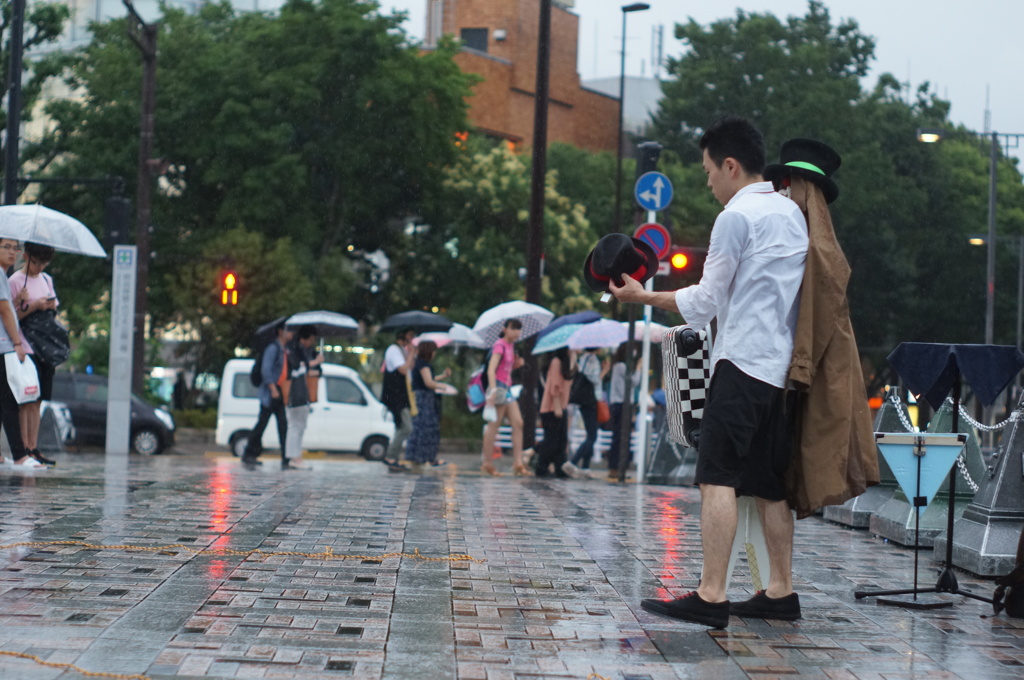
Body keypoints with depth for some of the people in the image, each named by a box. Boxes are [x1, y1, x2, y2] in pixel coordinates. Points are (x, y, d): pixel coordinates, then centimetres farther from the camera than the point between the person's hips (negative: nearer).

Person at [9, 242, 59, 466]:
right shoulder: (15, 281, -5)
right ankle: (24, 449, -5)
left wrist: (49, 305, 2)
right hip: (24, 347, -6)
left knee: (37, 401, 5)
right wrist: (33, 306, -17)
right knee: (25, 401, -6)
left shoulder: (46, 279, 15)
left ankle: (33, 448, 6)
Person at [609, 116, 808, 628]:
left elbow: (706, 302, -7)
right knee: (771, 484, 11)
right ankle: (781, 592, 13)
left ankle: (711, 596, -17)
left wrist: (643, 297, 2)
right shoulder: (792, 212, 17)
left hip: (743, 362, -9)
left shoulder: (737, 216, -8)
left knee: (718, 478, -12)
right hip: (783, 367, 9)